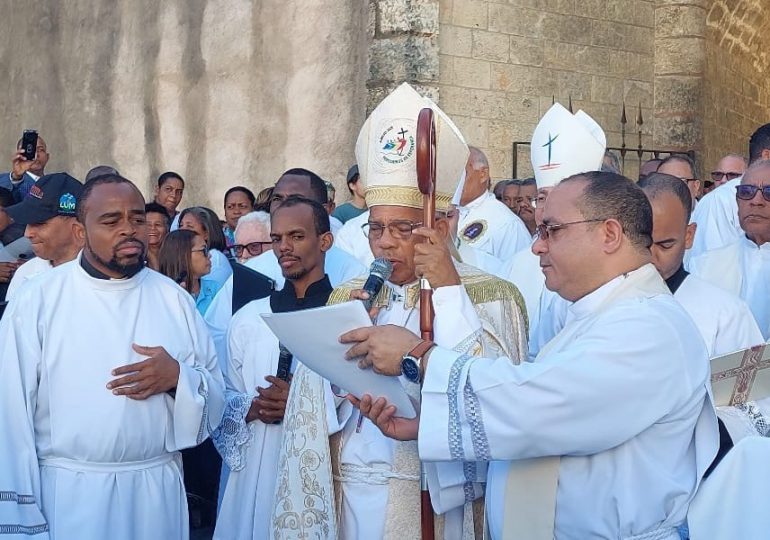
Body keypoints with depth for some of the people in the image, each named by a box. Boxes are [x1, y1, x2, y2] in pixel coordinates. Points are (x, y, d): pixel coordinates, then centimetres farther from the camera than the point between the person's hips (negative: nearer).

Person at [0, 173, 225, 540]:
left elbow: (216, 393, 6)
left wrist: (179, 377, -15)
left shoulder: (173, 298, 4)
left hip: (159, 492, 3)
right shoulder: (36, 301, -6)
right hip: (68, 496, -3)